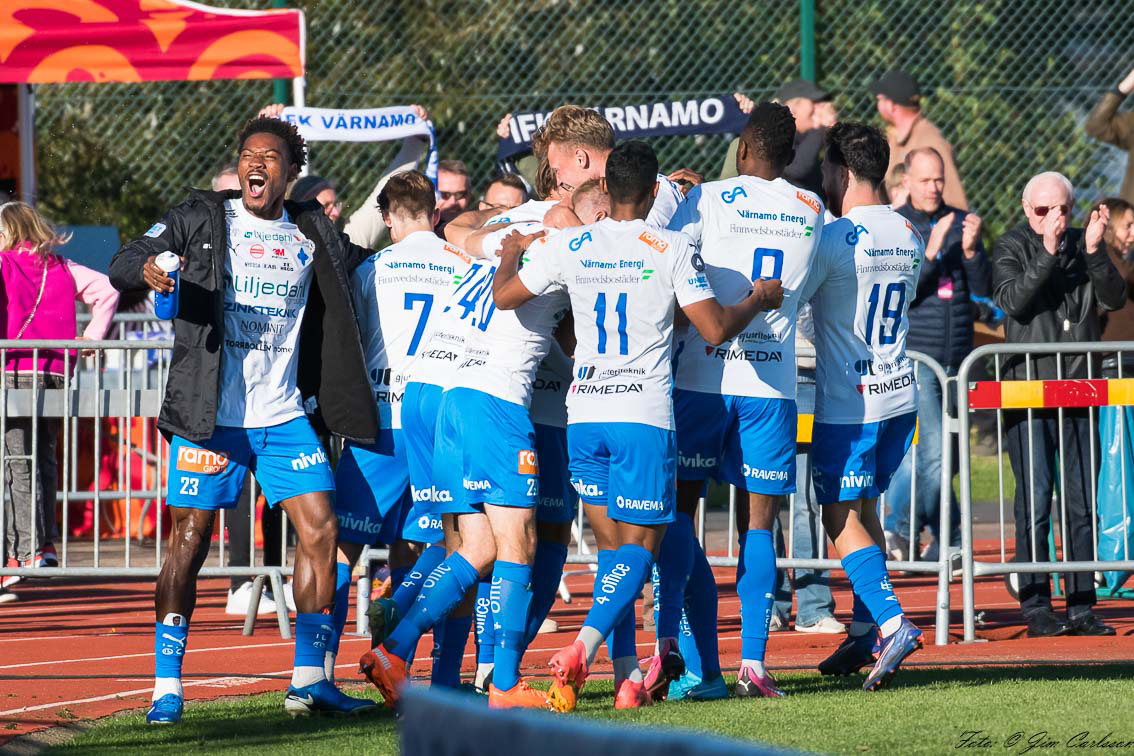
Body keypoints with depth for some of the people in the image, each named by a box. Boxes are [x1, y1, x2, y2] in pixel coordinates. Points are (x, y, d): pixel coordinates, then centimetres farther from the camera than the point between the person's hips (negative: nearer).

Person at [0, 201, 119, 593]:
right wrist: (92, 337, 9)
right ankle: (46, 543, 17)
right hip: (56, 370, 5)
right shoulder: (61, 267, 12)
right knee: (45, 457, 18)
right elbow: (106, 289, 7)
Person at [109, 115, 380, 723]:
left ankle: (309, 679, 5)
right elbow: (121, 265, -2)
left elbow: (356, 259, 32)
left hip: (282, 415, 4)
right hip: (209, 416, -4)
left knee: (320, 531, -3)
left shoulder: (312, 233, 12)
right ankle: (167, 688, 0)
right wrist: (147, 269, -24)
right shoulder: (202, 217, 2)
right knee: (190, 540, -5)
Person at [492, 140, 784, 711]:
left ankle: (628, 680, 8)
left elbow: (504, 296, 4)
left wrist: (511, 252, 24)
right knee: (640, 544, 1)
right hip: (644, 415, -4)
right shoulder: (671, 250, -6)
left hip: (583, 413, 4)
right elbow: (716, 330, -10)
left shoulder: (570, 246, 1)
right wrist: (758, 300, 9)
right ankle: (580, 651, -21)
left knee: (612, 543, 13)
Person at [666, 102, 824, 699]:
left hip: (702, 375, -2)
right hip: (773, 379, 2)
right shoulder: (811, 212, 8)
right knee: (758, 519, 5)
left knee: (681, 503, 9)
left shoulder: (708, 199, -3)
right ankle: (753, 662, -2)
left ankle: (668, 639, -6)